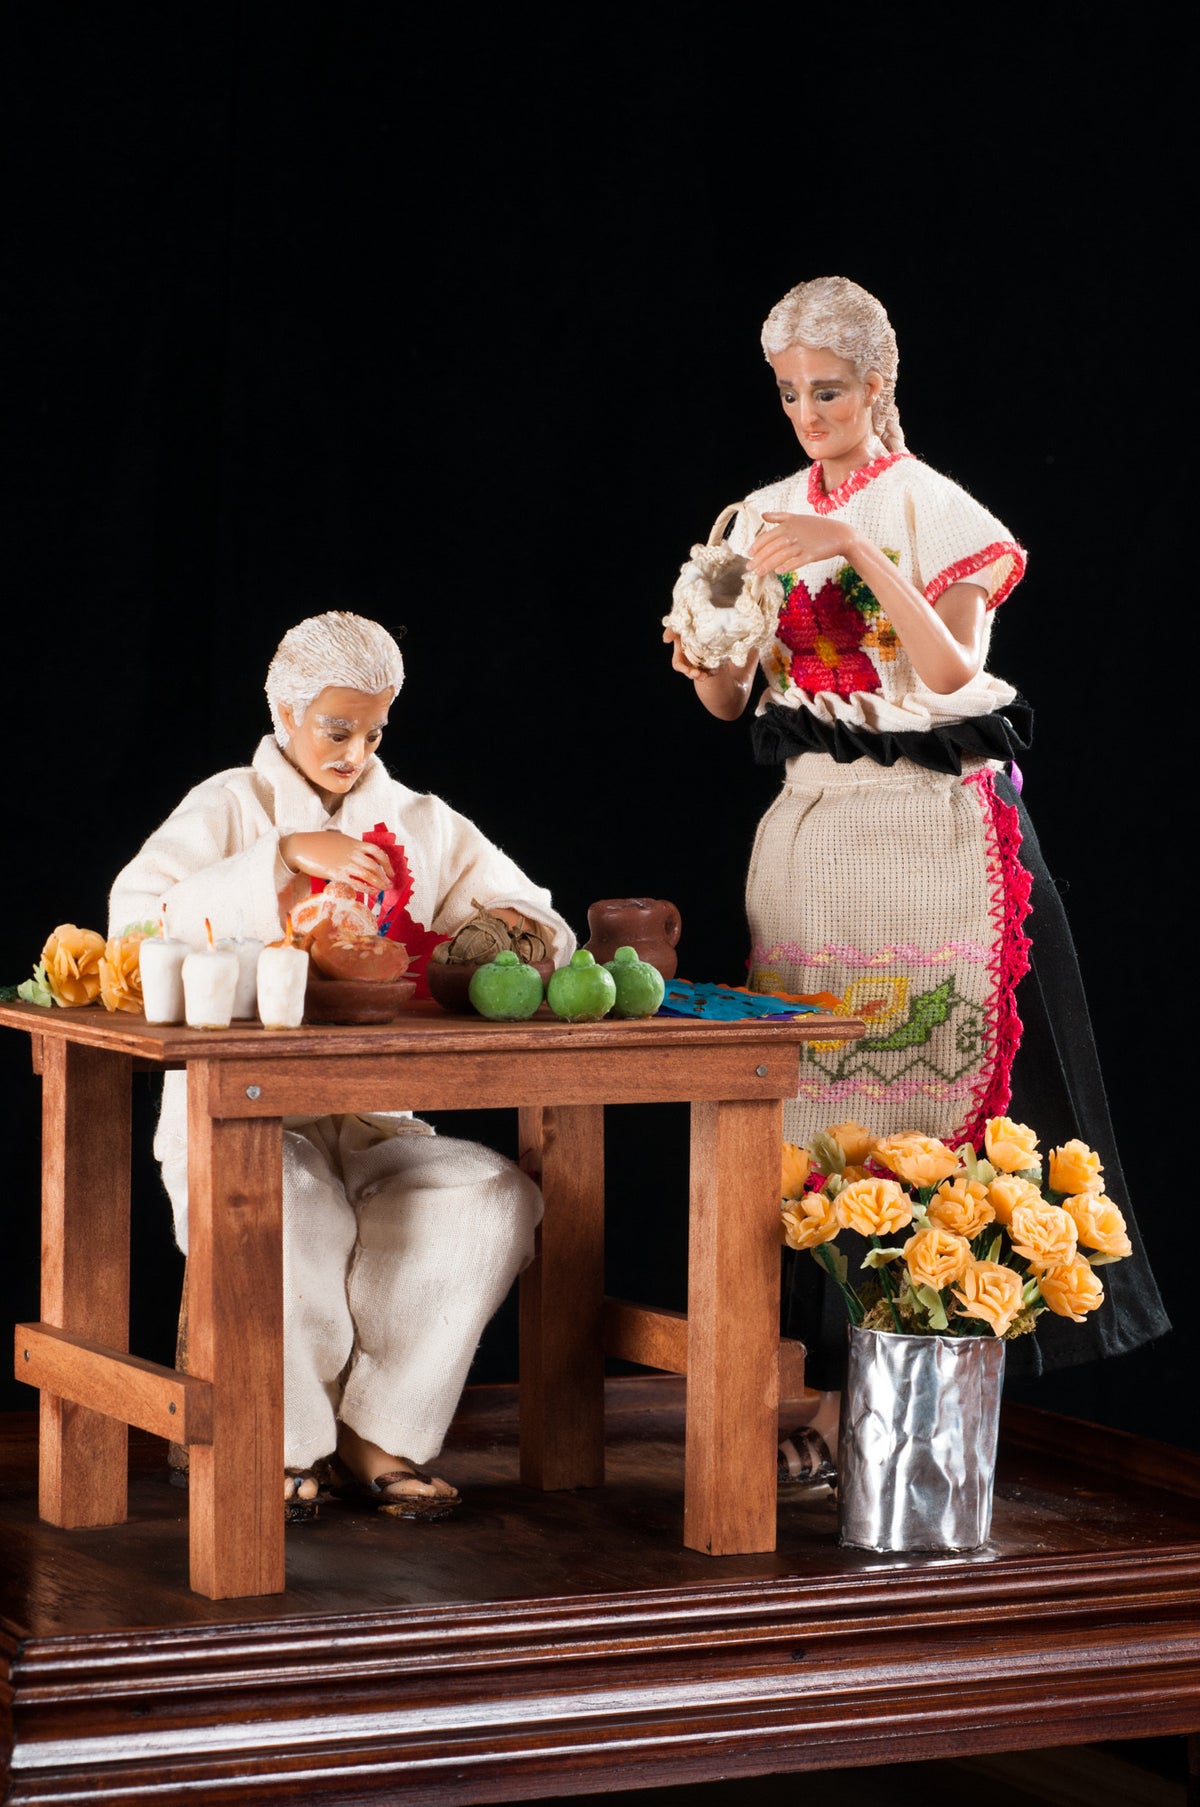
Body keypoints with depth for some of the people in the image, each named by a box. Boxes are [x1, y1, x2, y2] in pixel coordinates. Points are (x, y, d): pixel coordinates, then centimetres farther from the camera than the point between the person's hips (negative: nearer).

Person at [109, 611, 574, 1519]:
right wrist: (287, 855, -21)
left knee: (499, 1197, -26)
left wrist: (503, 932, -9)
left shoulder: (424, 824, 17)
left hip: (374, 1125, 4)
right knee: (291, 1206, -38)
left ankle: (377, 1434, -15)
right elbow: (136, 915, -13)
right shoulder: (229, 807, 6)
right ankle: (290, 1440, -14)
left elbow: (543, 926, 17)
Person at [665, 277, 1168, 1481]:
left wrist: (862, 552, -24)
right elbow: (729, 701, 10)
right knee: (812, 1088, -2)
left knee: (935, 1080, -8)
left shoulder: (936, 511, -2)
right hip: (809, 825, 4)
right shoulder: (764, 521, 12)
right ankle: (830, 1393, 0)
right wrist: (705, 657, -12)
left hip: (933, 825, -4)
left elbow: (952, 670, -16)